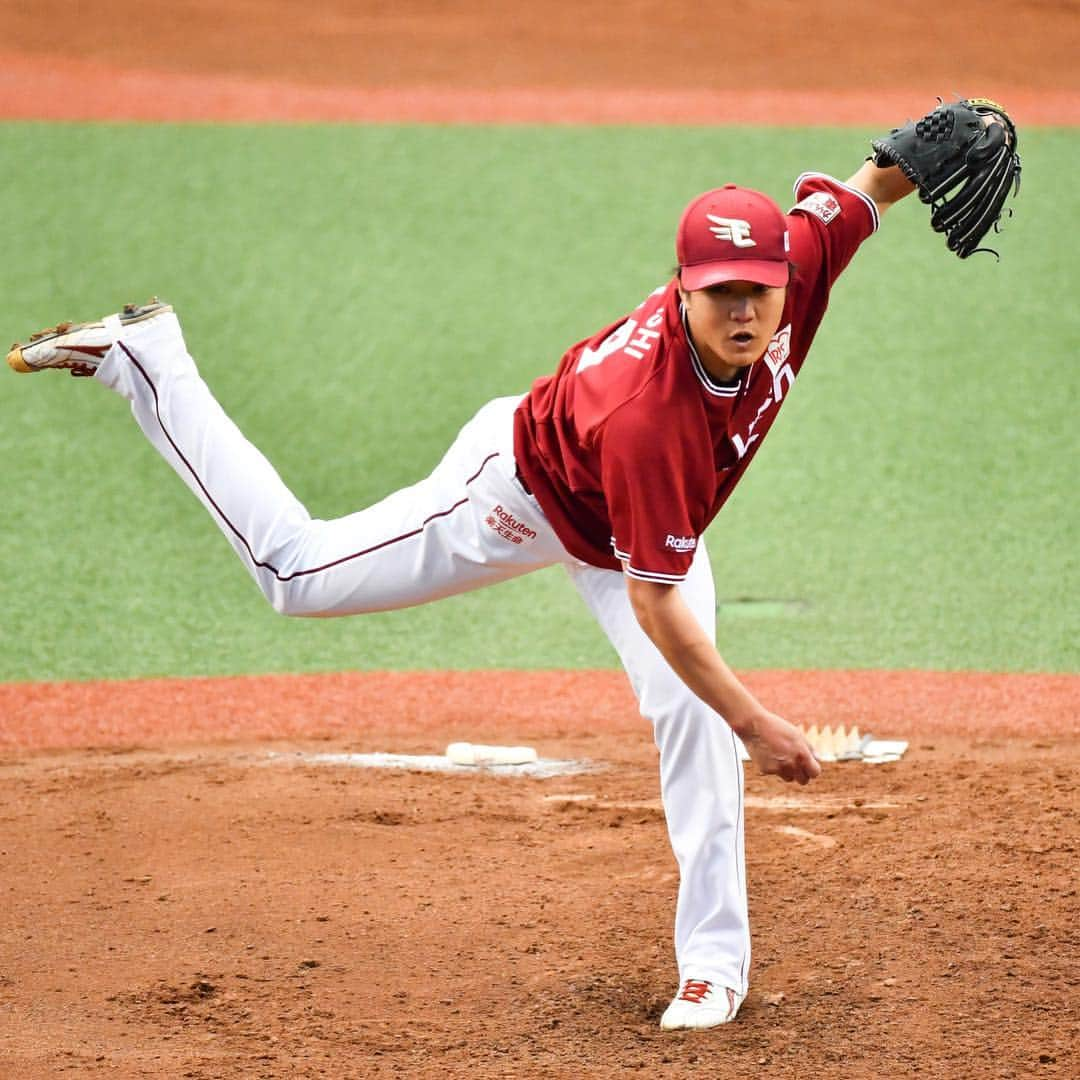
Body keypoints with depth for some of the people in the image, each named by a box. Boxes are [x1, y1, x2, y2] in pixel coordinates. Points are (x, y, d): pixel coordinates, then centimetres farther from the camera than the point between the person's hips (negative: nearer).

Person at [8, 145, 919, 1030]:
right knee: (296, 571, 8)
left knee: (691, 706, -8)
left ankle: (715, 958, 4)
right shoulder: (646, 414, -47)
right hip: (524, 490, -5)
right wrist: (754, 724, -39)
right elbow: (654, 605, -40)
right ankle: (143, 357, 20)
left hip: (647, 514, 5)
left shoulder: (797, 259, -32)